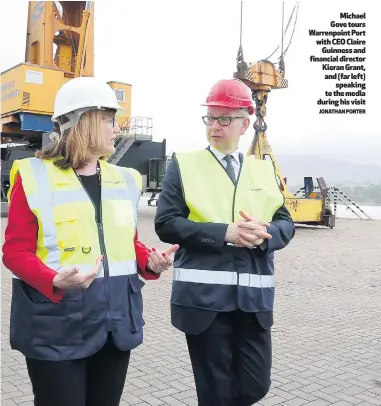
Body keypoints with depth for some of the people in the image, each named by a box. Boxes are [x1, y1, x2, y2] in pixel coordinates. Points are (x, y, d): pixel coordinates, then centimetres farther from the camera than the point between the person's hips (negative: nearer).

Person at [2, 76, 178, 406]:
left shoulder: (124, 179, 10)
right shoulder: (34, 176, -6)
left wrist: (151, 261, -5)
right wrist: (56, 282, -26)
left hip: (116, 321, 5)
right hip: (57, 327, -5)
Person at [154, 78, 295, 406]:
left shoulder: (264, 169, 12)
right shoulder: (184, 164, 2)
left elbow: (286, 224, 9)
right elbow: (166, 224, -7)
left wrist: (263, 234, -14)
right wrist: (225, 233, -18)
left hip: (254, 298, 4)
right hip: (203, 297, -3)